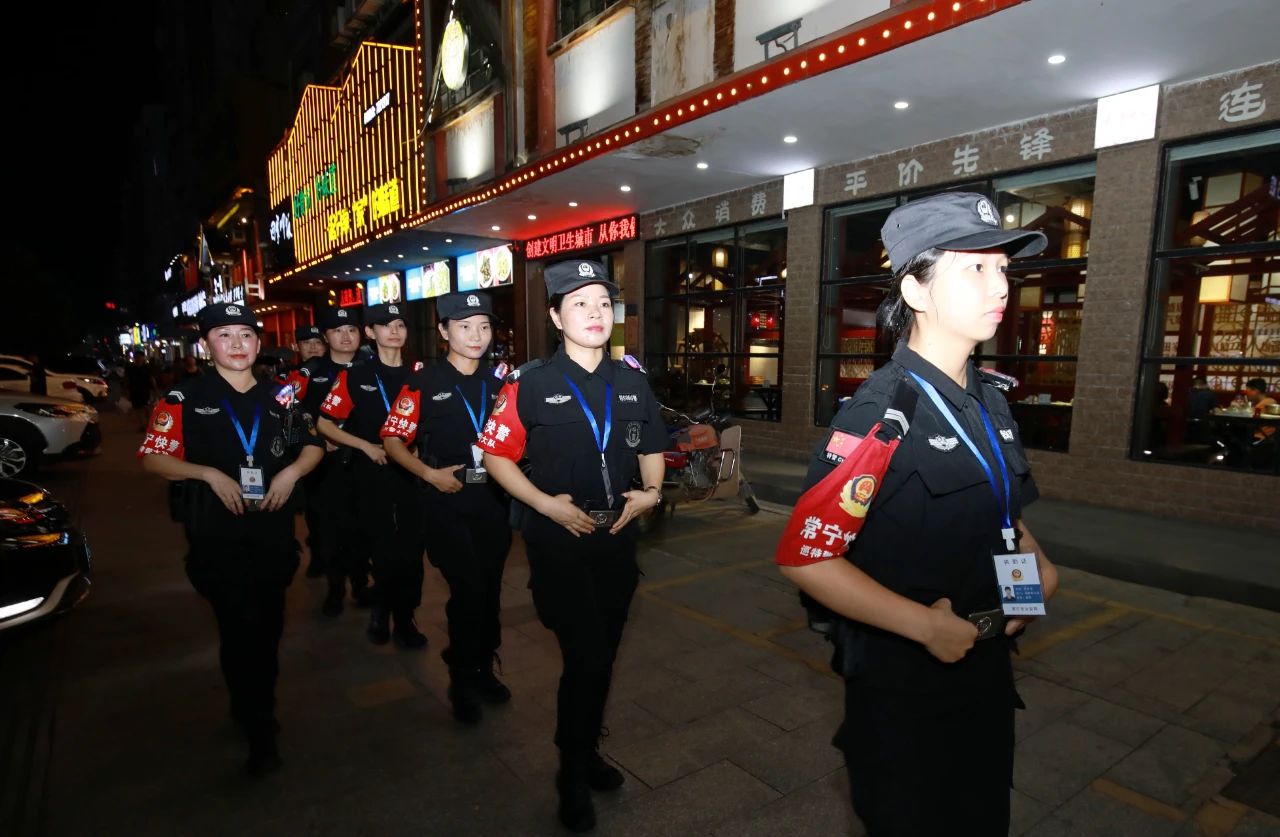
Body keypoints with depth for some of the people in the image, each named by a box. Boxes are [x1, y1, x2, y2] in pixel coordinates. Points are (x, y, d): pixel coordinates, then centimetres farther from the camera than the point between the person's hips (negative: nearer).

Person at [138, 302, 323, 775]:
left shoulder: (278, 398, 7)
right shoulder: (185, 399, -2)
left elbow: (313, 446, 13)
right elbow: (152, 458, -3)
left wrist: (291, 472, -7)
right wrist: (209, 473, -18)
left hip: (273, 532, 4)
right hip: (217, 537, -3)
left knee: (268, 628, 14)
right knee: (241, 630, -5)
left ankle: (249, 709, 38)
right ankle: (260, 731, 13)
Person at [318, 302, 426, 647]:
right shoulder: (354, 377, -2)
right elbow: (325, 425, -1)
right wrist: (367, 446, -10)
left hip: (411, 473, 2)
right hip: (372, 476, -2)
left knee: (412, 550, 4)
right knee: (383, 550, 10)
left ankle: (405, 617, 22)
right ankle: (382, 610, 34)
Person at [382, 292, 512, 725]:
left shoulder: (500, 382, 9)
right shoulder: (423, 384, -5)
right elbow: (393, 439, -3)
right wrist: (429, 473, -15)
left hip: (494, 499, 4)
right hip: (447, 501, -4)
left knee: (490, 589, 13)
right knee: (468, 590, -7)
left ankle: (483, 669, 33)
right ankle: (462, 678, 16)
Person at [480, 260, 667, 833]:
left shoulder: (632, 380, 3)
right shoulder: (530, 384, -10)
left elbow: (650, 449, 13)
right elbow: (496, 454, -7)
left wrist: (650, 491, -5)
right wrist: (546, 503, -17)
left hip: (618, 540, 5)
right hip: (558, 545, -5)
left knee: (602, 657, 18)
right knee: (585, 659, -3)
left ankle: (587, 752, 43)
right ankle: (573, 774, 25)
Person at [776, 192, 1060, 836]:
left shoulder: (990, 399, 3)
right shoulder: (878, 412, -23)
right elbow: (805, 557, -26)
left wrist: (1035, 560, 0)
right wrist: (923, 624, -27)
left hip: (987, 672, 8)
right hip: (903, 690, -7)